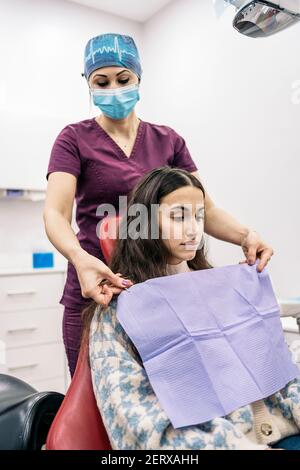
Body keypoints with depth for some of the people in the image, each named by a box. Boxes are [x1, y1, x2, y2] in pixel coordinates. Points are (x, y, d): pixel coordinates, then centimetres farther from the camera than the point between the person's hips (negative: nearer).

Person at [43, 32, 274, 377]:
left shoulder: (168, 141, 8)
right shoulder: (75, 139, 0)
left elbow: (204, 210, 2)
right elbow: (55, 212, -15)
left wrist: (245, 235, -18)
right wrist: (81, 258, -36)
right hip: (97, 291, -2)